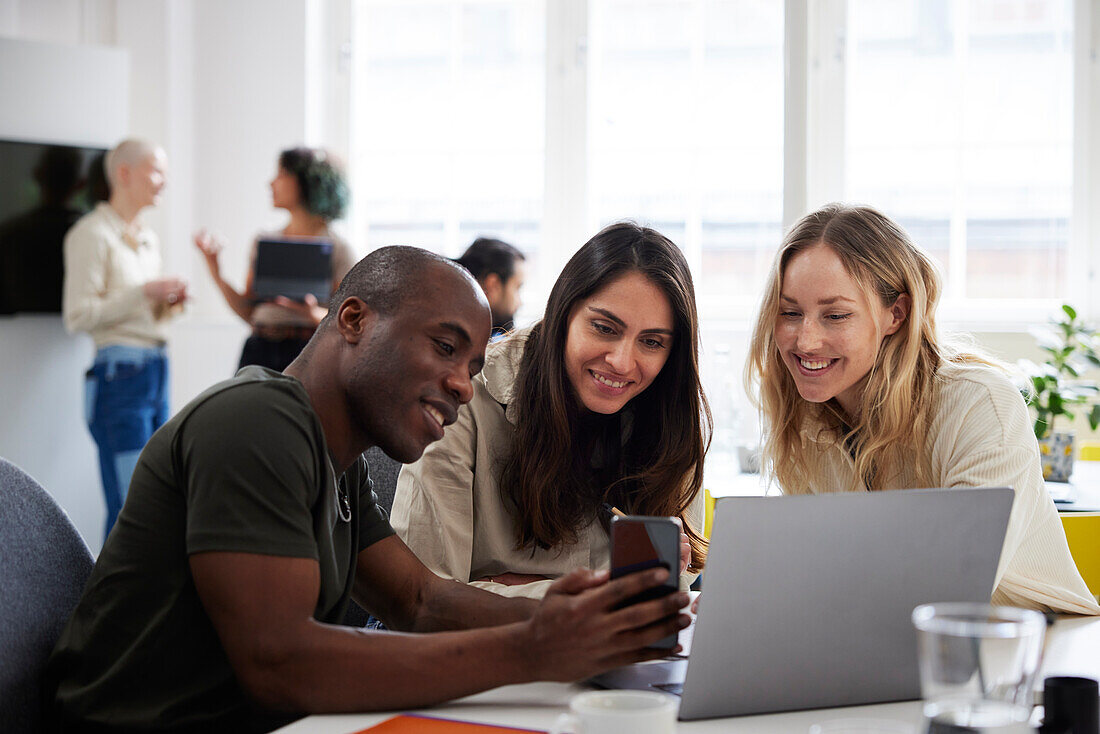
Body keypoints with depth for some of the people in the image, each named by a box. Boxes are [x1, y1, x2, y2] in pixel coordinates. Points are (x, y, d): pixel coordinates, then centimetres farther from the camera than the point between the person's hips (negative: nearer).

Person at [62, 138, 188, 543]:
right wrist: (144, 292, -15)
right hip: (120, 372, -8)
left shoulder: (148, 239, 19)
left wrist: (168, 304, 6)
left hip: (156, 369, 8)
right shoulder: (92, 233, -6)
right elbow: (78, 316, -13)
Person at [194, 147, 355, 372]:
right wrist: (214, 270, 4)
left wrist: (316, 315, -21)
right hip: (259, 351, 4)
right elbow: (248, 313, 13)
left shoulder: (336, 248, 0)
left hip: (306, 354, -4)